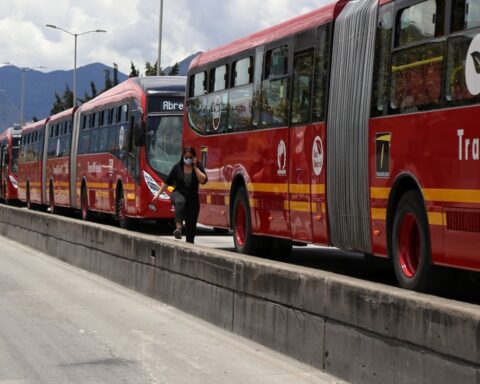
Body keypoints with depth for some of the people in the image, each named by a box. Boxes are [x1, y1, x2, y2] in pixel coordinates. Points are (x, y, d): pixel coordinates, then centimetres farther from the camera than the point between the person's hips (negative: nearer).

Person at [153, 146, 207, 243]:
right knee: (180, 202, -40)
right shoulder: (177, 167, -3)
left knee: (191, 224, 1)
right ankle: (178, 227, -54)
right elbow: (167, 182, 6)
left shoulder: (198, 166, -1)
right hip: (178, 193, -2)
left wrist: (195, 167, -17)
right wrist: (159, 193, 10)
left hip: (193, 198, 2)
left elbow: (203, 180, -16)